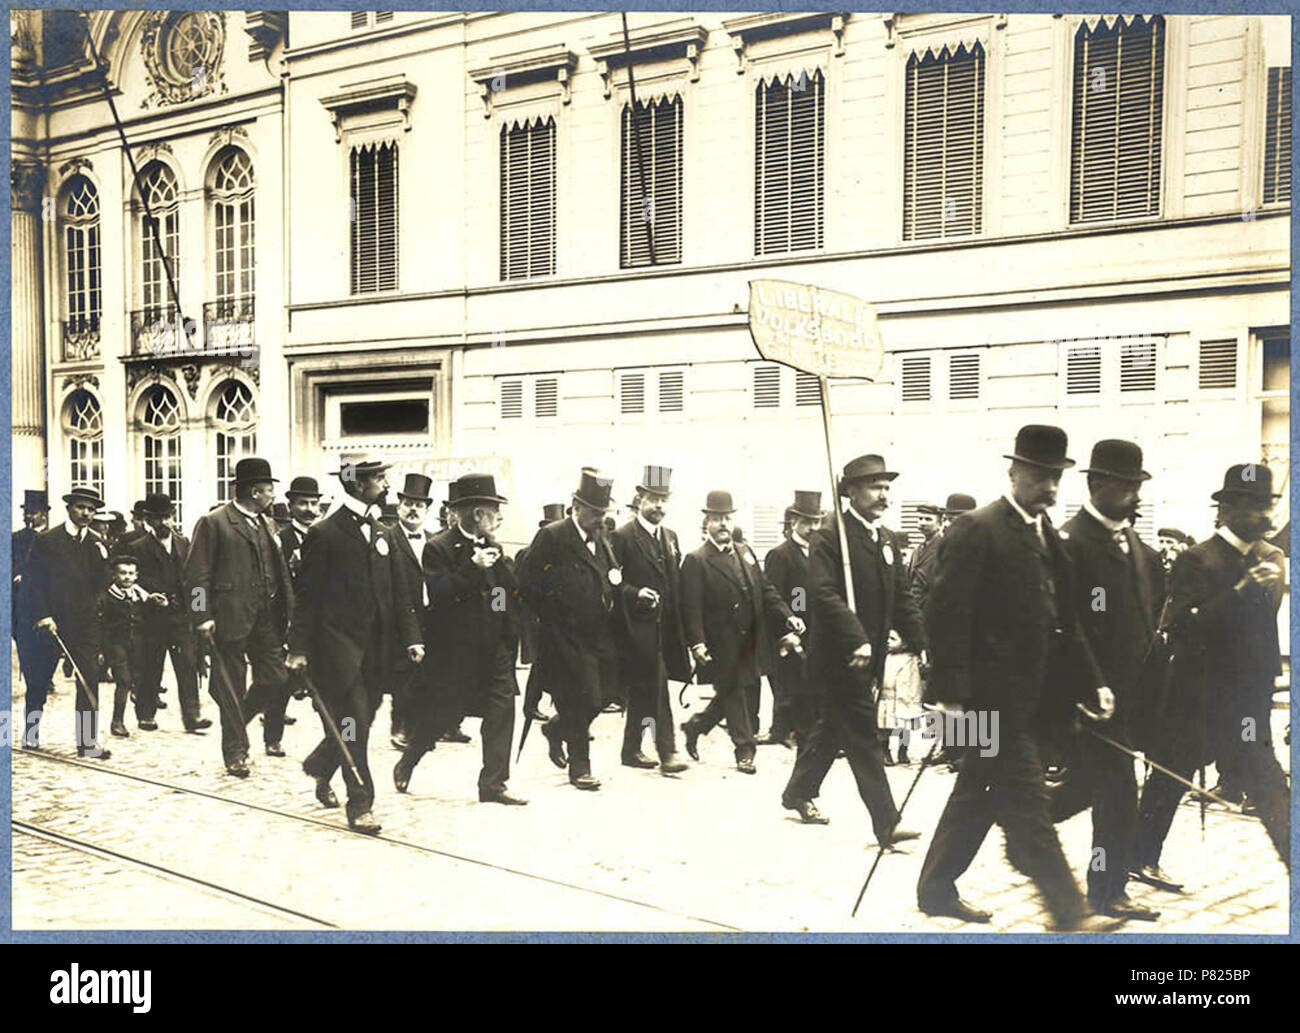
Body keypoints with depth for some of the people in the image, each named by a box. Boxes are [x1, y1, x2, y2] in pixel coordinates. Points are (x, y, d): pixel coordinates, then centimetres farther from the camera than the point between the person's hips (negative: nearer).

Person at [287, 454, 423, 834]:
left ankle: (318, 768, 37)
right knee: (354, 724, -7)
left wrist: (411, 637, 6)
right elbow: (308, 595, -6)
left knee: (361, 720, 11)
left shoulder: (381, 533, 13)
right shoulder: (325, 534, -6)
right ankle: (360, 805, 2)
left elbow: (396, 593, 14)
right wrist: (299, 647, -11)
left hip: (376, 646, 6)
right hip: (338, 643, -6)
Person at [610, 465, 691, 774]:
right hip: (637, 625, -7)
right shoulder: (622, 537, -7)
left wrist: (678, 627, 10)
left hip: (663, 628, 7)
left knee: (642, 690, 13)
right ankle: (667, 751, -7)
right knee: (656, 689, -10)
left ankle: (631, 749, 22)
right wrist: (635, 593, -23)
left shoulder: (671, 538, 16)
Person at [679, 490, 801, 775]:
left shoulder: (745, 553, 13)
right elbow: (691, 608, -14)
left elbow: (766, 591, 13)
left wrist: (787, 618, 0)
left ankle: (696, 726, 32)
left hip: (752, 643, 7)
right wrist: (697, 643, -24)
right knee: (734, 695, 0)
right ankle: (744, 751, 15)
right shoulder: (696, 561, -8)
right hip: (723, 648, -7)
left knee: (748, 695, 13)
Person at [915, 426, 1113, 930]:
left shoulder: (1049, 535, 12)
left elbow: (1062, 622, 17)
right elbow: (946, 613, -17)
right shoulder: (977, 530, -12)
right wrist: (950, 693, -22)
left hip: (1027, 696, 8)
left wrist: (1091, 684, 10)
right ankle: (1068, 911, 2)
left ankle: (936, 889, 28)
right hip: (992, 694, -8)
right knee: (1026, 802, -4)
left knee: (979, 794, 16)